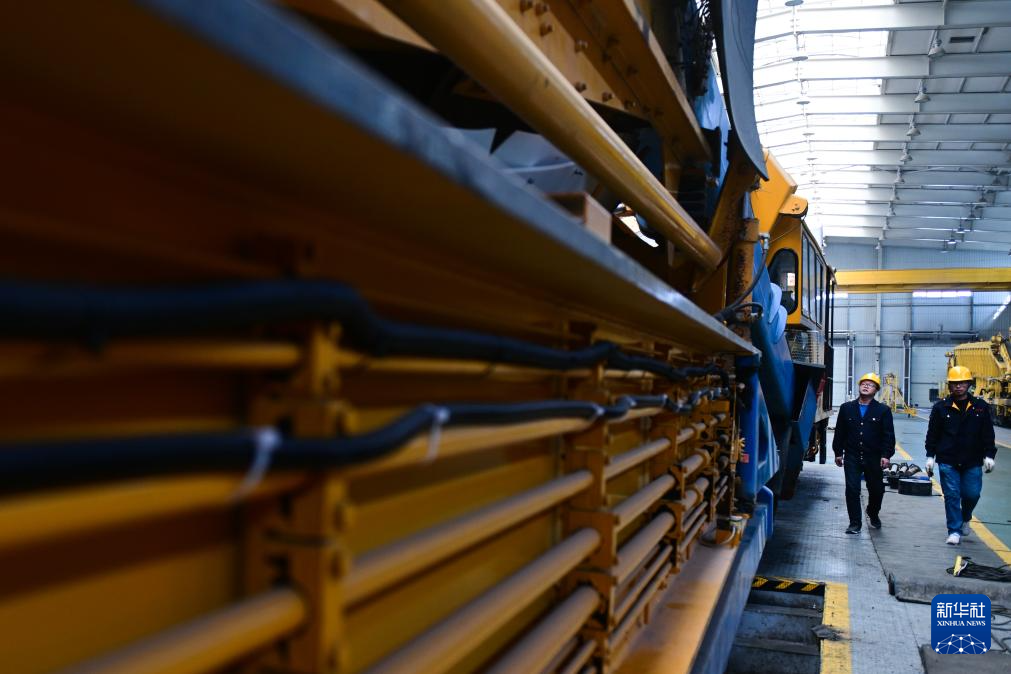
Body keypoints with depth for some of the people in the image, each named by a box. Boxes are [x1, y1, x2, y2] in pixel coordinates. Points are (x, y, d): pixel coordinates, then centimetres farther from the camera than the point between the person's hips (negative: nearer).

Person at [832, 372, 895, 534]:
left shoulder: (883, 410, 1)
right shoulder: (846, 408, 7)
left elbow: (888, 435, -2)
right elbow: (839, 432, 10)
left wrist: (886, 455, -11)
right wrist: (838, 452, 8)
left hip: (874, 458, 0)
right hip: (852, 457, 0)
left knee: (876, 489, 12)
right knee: (852, 489, -5)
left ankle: (873, 514, 41)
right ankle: (855, 523, 3)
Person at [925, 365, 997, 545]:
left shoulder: (980, 407, 3)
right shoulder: (941, 407, 1)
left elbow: (988, 435, 6)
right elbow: (932, 435, 4)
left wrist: (989, 456, 0)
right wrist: (930, 456, 2)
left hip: (973, 462, 1)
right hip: (947, 461, -1)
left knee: (972, 494, 2)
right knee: (952, 495, -1)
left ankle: (965, 519, 32)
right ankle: (954, 531, 7)